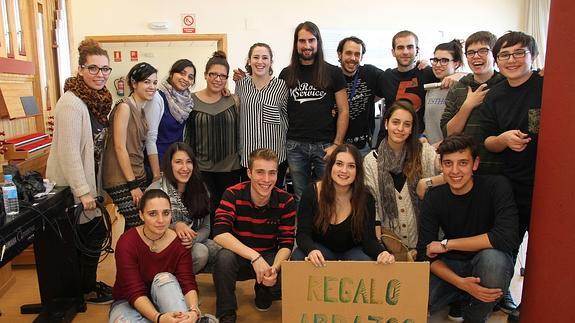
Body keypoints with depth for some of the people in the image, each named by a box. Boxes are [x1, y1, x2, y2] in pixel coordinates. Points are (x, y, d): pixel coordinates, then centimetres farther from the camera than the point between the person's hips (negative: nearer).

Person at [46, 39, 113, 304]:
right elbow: (68, 152, -24)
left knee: (95, 233, 16)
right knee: (92, 234, 3)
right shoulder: (71, 103, -22)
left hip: (89, 180, 8)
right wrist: (83, 192, -23)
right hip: (73, 186, -8)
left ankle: (88, 282, 35)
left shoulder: (98, 100, 6)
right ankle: (87, 291, 23)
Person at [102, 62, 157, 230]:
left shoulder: (140, 109, 12)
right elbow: (119, 147, -16)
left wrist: (138, 181, 10)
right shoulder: (125, 106, -12)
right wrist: (133, 184, -16)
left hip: (137, 176, 8)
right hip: (122, 181, -8)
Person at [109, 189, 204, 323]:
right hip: (129, 303, -1)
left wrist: (193, 311, -43)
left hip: (162, 301, 2)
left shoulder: (179, 242, -13)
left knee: (164, 278, -30)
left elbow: (188, 284, -20)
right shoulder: (127, 242, -20)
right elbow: (135, 292, -25)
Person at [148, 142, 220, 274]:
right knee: (200, 252, -33)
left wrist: (193, 239, -20)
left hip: (196, 242, 4)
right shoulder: (155, 190, -9)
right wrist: (175, 226, -27)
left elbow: (205, 228, 2)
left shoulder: (200, 189, 4)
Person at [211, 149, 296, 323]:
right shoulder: (233, 194, -17)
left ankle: (264, 294, 12)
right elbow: (219, 234, -29)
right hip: (239, 258, -2)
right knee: (224, 257, -35)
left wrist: (274, 267, -32)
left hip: (270, 258, 2)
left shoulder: (286, 201, -12)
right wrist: (254, 257, -38)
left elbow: (286, 243, -10)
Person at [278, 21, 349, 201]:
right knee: (301, 198, 10)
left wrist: (337, 144, -7)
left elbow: (343, 110, 1)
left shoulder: (333, 73, 2)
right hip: (295, 145, 2)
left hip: (325, 145, -1)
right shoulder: (286, 74, 8)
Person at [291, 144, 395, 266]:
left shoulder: (366, 198, -13)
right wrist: (311, 250, -41)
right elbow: (303, 233, -18)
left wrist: (381, 253, -40)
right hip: (319, 248, 0)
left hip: (352, 250, 1)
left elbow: (369, 238, -16)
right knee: (298, 257, -31)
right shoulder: (312, 192, -15)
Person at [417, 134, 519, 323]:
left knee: (492, 257, -37)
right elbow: (426, 254, -11)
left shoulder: (496, 186, -16)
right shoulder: (434, 198, -8)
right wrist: (461, 283, -28)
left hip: (491, 265, -2)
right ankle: (461, 295, 11)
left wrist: (446, 244, -23)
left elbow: (507, 238, -31)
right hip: (451, 267, 2)